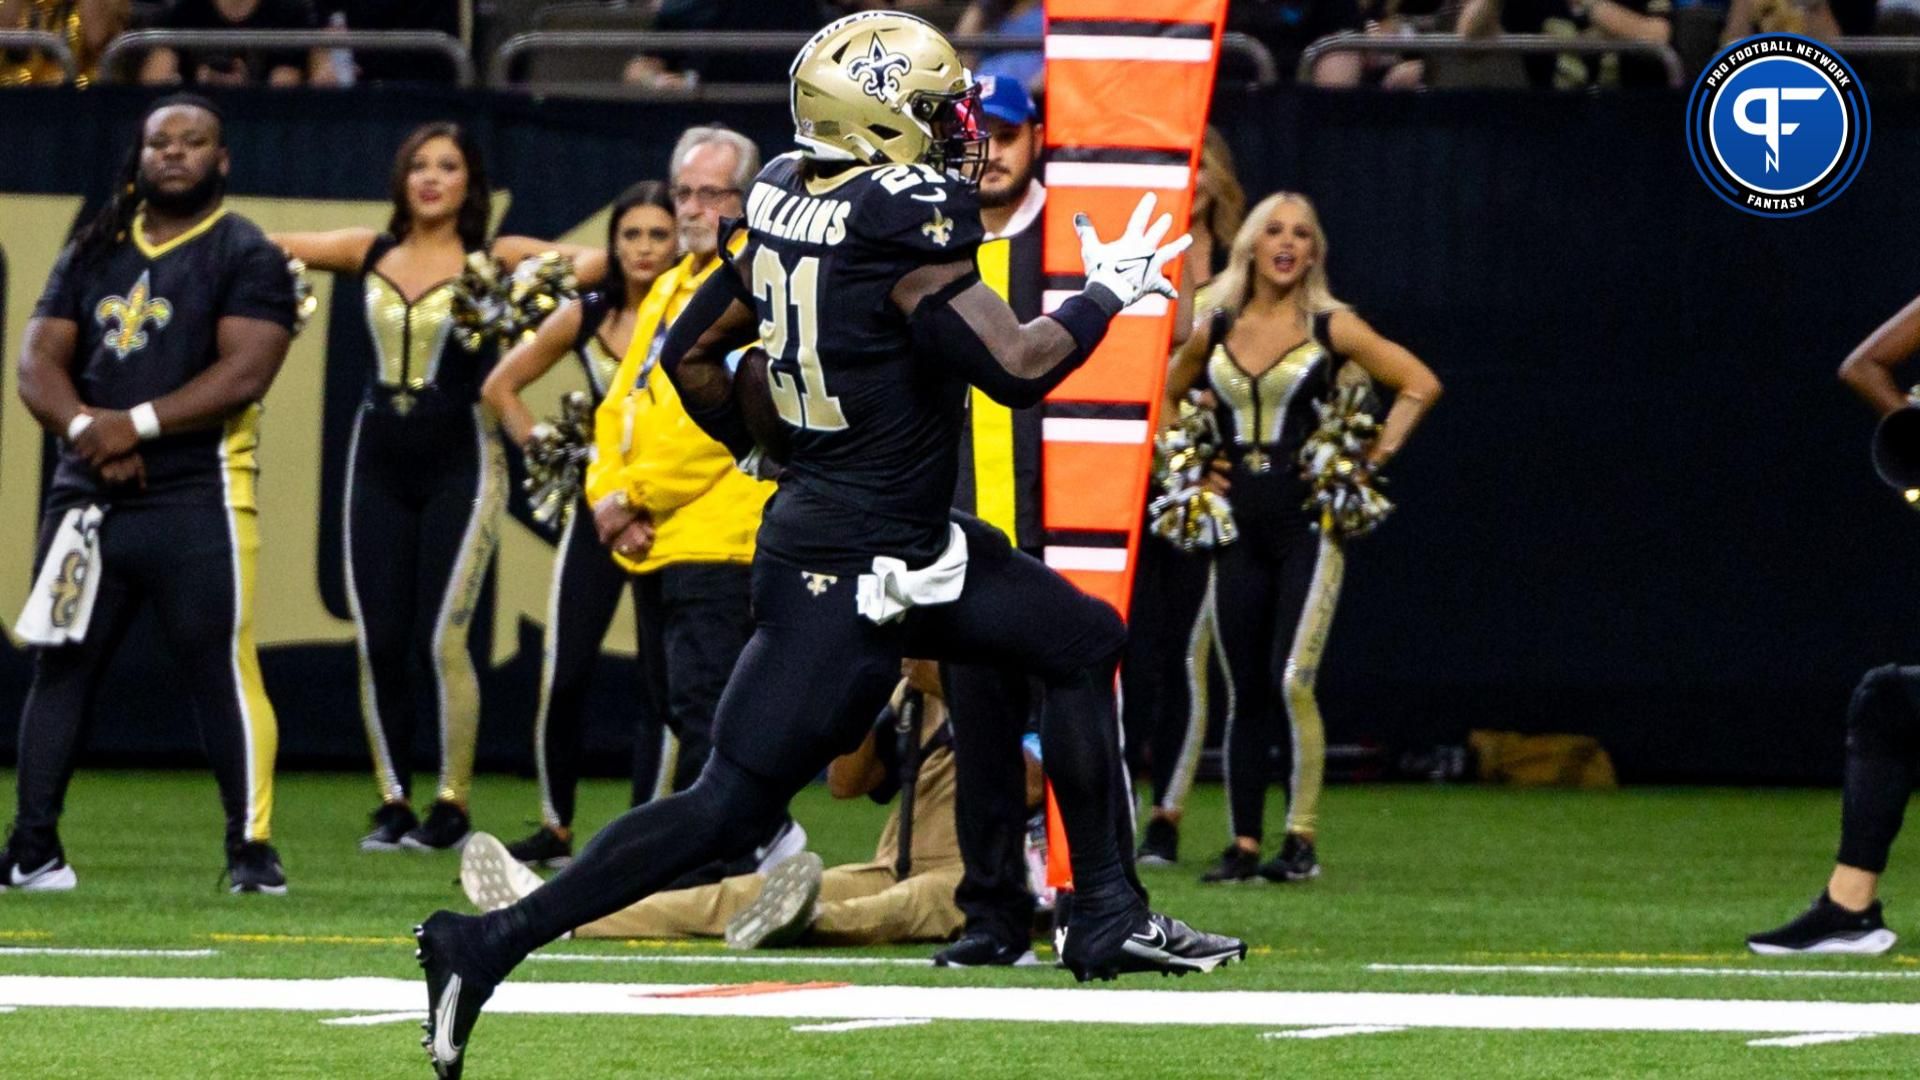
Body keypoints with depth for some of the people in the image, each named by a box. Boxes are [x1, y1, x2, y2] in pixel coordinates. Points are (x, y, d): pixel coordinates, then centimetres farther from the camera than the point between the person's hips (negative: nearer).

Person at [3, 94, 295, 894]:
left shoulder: (245, 256, -1)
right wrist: (84, 426, -11)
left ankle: (251, 846, -5)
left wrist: (137, 424, -18)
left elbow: (243, 374, -13)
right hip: (87, 494, 5)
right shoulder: (94, 252, 16)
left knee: (220, 669, -9)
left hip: (198, 497, -5)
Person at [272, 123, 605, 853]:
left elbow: (593, 260, -8)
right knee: (377, 641, 0)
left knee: (441, 637, -10)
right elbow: (261, 245, 12)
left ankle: (452, 803, -1)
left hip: (460, 462, -4)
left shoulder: (491, 260, 0)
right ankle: (393, 800, 9)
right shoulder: (372, 255, 10)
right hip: (379, 459, 4)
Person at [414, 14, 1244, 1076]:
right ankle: (489, 943, -6)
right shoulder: (903, 222, -22)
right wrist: (1109, 291, -6)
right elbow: (1019, 365, -23)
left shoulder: (789, 204, 3)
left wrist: (768, 448, 24)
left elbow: (692, 352, 10)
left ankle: (1106, 917, 23)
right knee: (728, 807, -7)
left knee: (1082, 642, 19)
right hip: (847, 578, -10)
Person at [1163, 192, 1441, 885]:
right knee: (1245, 692, 5)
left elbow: (1420, 384, 0)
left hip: (1308, 522, -4)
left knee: (1291, 680, -15)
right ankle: (1243, 846, 8)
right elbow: (1166, 398, 26)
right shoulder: (1215, 332, 9)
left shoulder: (1331, 328, 0)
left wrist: (1374, 456, -4)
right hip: (1237, 527, 4)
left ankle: (1302, 840, -8)